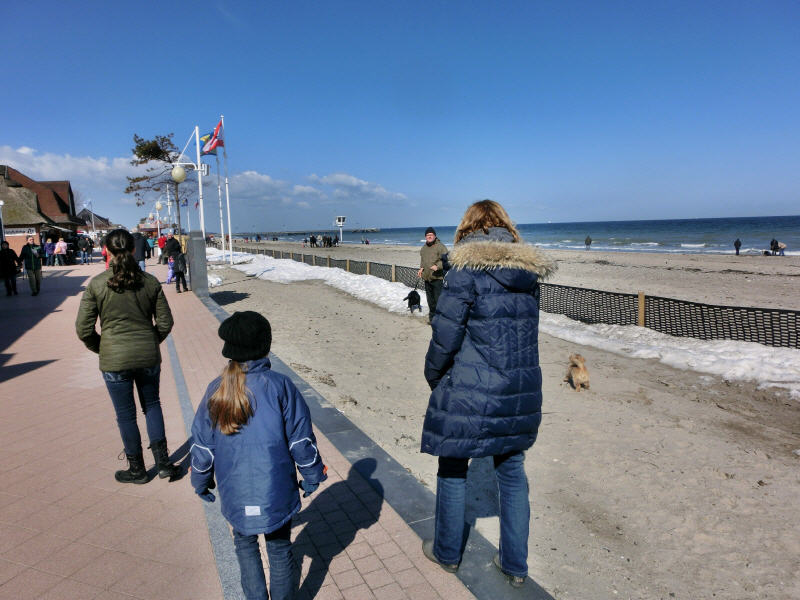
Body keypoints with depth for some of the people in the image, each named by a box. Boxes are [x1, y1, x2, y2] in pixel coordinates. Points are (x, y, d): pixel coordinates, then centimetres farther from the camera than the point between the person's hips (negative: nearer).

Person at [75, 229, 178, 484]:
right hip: (148, 357, 2)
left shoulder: (96, 284, -10)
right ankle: (163, 462, 19)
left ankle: (137, 470, 26)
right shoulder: (150, 281, -5)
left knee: (125, 414, 12)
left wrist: (102, 349, 11)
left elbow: (83, 329, -6)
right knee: (152, 405, 20)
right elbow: (165, 322, 0)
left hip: (114, 360, -2)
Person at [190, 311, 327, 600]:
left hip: (236, 495, 2)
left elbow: (202, 446, 0)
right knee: (280, 549, 17)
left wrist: (201, 482, 17)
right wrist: (312, 475, 4)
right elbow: (301, 440, -11)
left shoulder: (216, 391, -9)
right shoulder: (280, 386, -17)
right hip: (277, 492, -2)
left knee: (245, 543, 25)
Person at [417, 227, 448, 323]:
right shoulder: (423, 248, 16)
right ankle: (432, 316, 26)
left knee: (438, 299, -9)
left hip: (437, 278, -7)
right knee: (430, 299, 15)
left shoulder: (440, 246, -7)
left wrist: (438, 266, -27)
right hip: (427, 278, 7)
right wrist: (421, 269, 13)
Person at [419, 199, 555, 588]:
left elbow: (445, 335, -14)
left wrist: (433, 376, 2)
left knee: (453, 469, 15)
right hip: (520, 392, 6)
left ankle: (447, 553, 34)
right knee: (512, 472, 19)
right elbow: (525, 333, 11)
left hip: (469, 394, -5)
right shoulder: (529, 272, 4)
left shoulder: (466, 270, -14)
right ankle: (515, 565, 32)